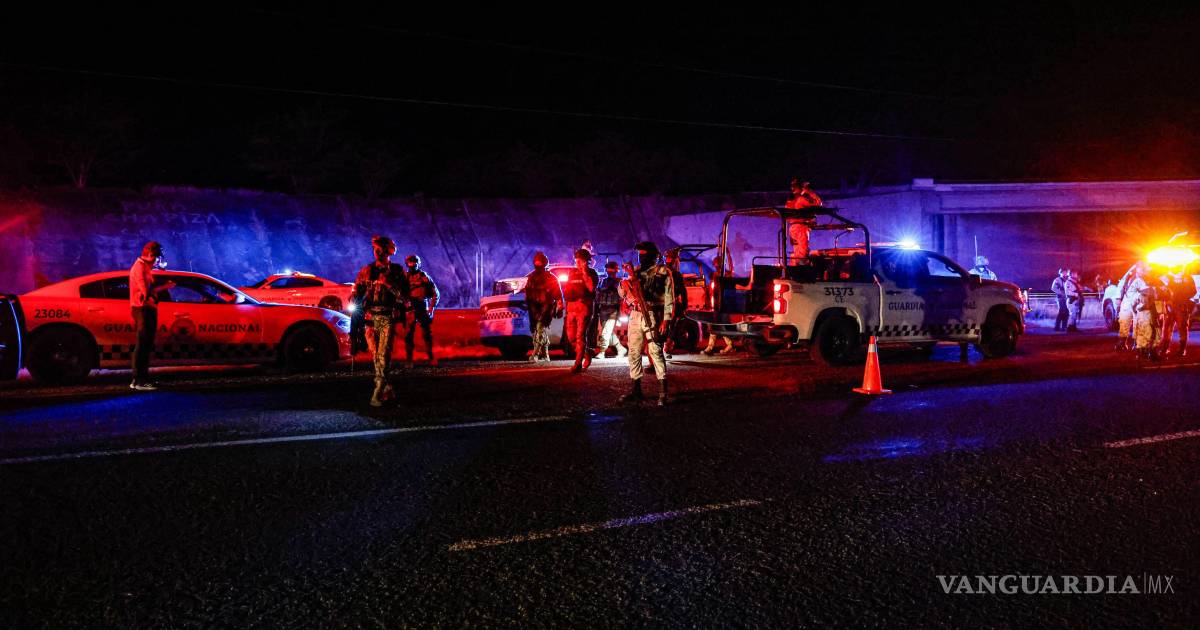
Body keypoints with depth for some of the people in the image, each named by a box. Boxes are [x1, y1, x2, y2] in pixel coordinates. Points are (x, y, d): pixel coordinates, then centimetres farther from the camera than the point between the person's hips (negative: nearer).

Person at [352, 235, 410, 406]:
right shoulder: (366, 271, 11)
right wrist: (355, 297, -13)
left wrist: (389, 284, -15)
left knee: (383, 355, -13)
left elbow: (405, 297, -3)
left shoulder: (397, 272, 4)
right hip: (370, 317, 4)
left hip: (388, 318, -3)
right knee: (377, 355, 6)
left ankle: (378, 392, -14)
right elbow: (356, 294, 10)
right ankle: (387, 389, 19)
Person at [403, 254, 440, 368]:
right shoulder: (404, 277, 6)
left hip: (423, 309, 0)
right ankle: (409, 361, -1)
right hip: (409, 310, 0)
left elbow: (436, 293, 5)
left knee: (427, 334, 5)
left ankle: (431, 358, 17)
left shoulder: (424, 276, 3)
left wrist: (432, 308, -2)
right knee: (408, 335, -5)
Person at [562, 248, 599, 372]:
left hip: (585, 307, -6)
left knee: (580, 335, -11)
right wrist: (567, 294, 9)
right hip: (572, 306, 6)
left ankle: (578, 364, -11)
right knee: (571, 336, 4)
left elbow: (591, 288, -14)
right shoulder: (572, 272, 17)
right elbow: (566, 288, 27)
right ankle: (587, 352, 26)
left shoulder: (591, 273, 3)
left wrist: (584, 272, -13)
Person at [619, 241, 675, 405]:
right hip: (635, 316, 6)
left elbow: (669, 298, -6)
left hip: (652, 317, -6)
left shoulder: (663, 272, -1)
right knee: (634, 352, 8)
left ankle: (663, 393, -10)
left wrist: (666, 320, -15)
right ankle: (636, 390, 18)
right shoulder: (635, 271, 15)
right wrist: (626, 281, -7)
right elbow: (622, 292, 14)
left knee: (655, 352, -11)